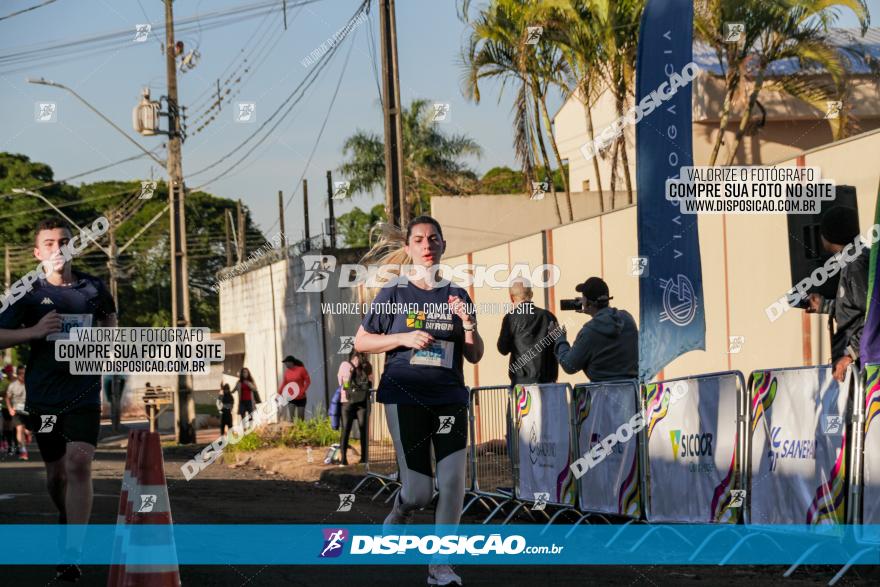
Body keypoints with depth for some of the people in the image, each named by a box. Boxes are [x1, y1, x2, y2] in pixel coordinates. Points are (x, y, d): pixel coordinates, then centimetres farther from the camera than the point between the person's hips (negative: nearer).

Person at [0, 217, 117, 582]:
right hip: (43, 395, 1)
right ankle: (67, 519, 43)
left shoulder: (93, 288, 4)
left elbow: (110, 318, 25)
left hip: (84, 391, -1)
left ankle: (72, 553, -19)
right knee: (56, 471, 11)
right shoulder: (30, 293, 0)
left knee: (79, 464, -17)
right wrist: (35, 331, -18)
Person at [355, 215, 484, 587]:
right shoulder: (393, 294, 3)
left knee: (453, 481, -10)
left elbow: (474, 356, 12)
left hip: (449, 398, 2)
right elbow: (361, 342, 6)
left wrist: (468, 323, -7)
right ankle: (398, 516, 30)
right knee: (419, 491, -6)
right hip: (406, 396, -2)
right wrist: (404, 338, -8)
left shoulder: (457, 297, 10)